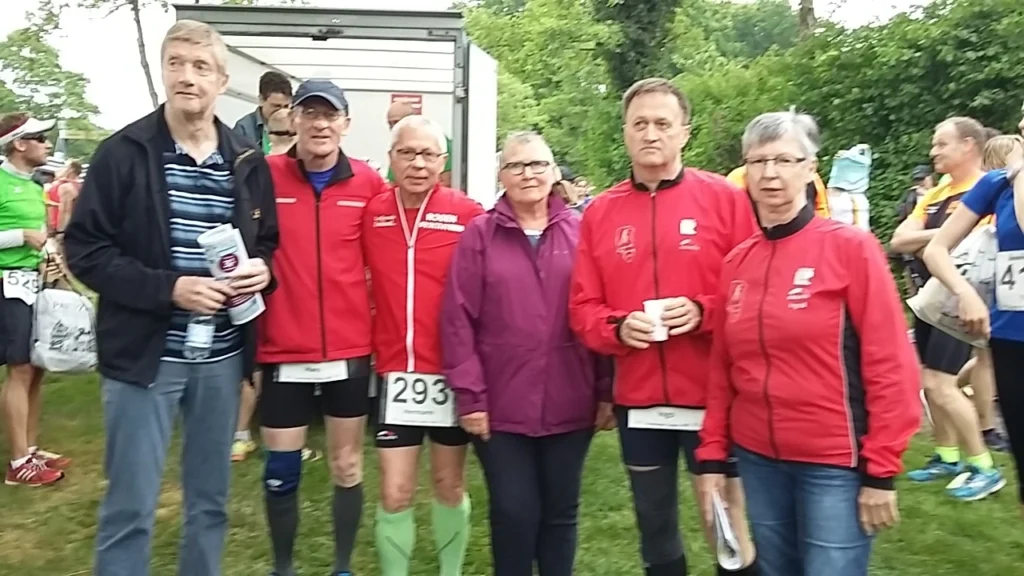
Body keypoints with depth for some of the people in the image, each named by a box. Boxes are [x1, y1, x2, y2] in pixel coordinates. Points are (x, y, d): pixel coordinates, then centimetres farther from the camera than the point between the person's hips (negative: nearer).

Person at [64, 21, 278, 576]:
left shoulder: (247, 162, 6)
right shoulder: (123, 152, -5)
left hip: (221, 356, 4)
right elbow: (84, 248, -7)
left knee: (210, 500, 16)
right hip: (144, 354, -3)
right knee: (130, 506, 4)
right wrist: (168, 287, -18)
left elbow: (270, 242, 16)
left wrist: (262, 270, -7)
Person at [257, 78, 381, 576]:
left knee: (346, 466, 13)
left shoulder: (368, 183, 0)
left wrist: (375, 318, 4)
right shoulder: (265, 176, -4)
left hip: (350, 348, 1)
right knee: (281, 472, 9)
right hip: (282, 349, -1)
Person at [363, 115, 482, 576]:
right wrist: (370, 341, 2)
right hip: (394, 371, 1)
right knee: (394, 493, 3)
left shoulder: (468, 214, -7)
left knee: (450, 485, 15)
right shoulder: (371, 213, 0)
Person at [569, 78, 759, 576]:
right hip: (637, 402, 3)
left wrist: (702, 312, -19)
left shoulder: (725, 198, -2)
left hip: (712, 398, -2)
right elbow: (582, 310, 5)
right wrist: (618, 329, -14)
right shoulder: (600, 212, 5)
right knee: (655, 529, 17)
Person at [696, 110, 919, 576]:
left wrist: (881, 470, -11)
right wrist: (713, 456, 5)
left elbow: (890, 365, -10)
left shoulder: (851, 247, -8)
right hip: (757, 459, 5)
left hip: (834, 463, -4)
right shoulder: (735, 263, 4)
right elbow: (722, 371, 8)